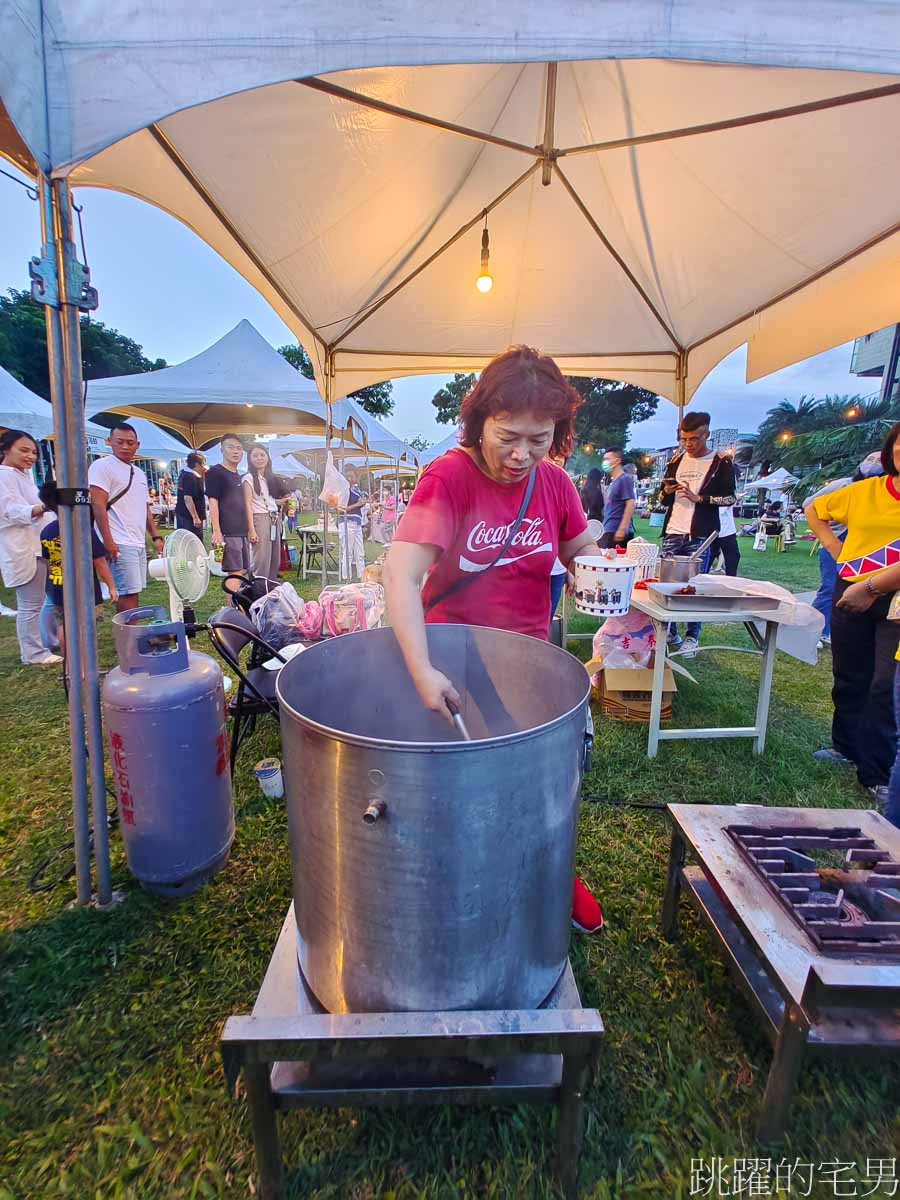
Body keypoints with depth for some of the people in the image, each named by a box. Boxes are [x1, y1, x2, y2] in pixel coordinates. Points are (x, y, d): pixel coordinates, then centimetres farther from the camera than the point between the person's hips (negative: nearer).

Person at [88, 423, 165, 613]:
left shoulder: (139, 473, 20)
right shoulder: (102, 466, -4)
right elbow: (98, 505, -12)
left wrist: (156, 536, 15)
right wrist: (108, 541, -19)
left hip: (139, 543, 8)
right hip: (120, 544, -8)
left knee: (131, 592, 9)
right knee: (129, 593, -10)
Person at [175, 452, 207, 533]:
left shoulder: (184, 474, 12)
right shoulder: (190, 477, -18)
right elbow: (187, 498, -25)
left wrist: (202, 475, 12)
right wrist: (196, 518, -27)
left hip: (181, 513, 10)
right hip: (190, 515, -10)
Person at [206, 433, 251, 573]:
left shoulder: (238, 476, 20)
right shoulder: (215, 472, -3)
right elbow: (212, 501, -11)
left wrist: (248, 530, 20)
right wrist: (216, 531, -19)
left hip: (242, 532, 8)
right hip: (227, 532, -8)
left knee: (242, 572, 8)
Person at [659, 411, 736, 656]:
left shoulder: (721, 462, 2)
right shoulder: (675, 461, 14)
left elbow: (729, 498, -3)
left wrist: (698, 498, -14)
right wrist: (667, 492, -4)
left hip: (701, 535, -4)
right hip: (673, 533, 4)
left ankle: (692, 637, 9)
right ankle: (669, 632, 15)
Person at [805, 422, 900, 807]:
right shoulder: (866, 490, 3)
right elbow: (815, 510, 18)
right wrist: (834, 547, 7)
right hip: (850, 594, 3)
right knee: (849, 678, 15)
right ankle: (846, 746, 34)